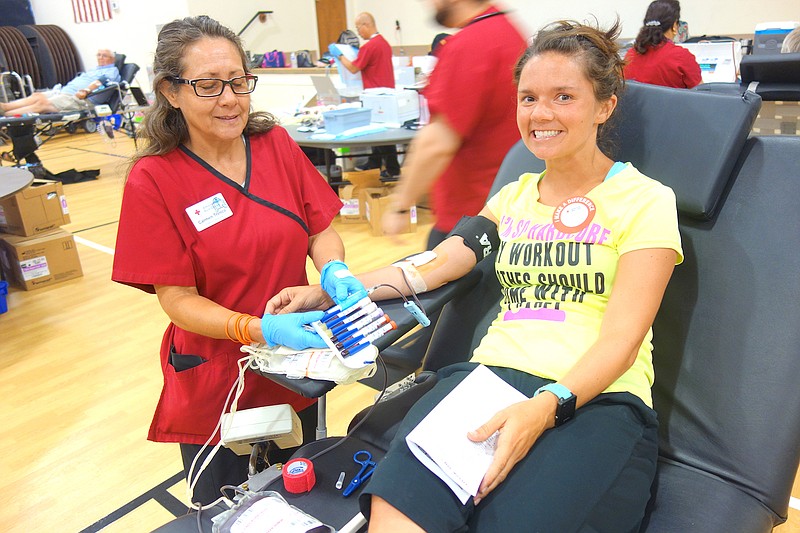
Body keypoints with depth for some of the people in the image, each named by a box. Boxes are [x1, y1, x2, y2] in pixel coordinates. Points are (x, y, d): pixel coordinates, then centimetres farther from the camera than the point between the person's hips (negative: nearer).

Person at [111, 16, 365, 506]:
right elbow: (178, 299, -16)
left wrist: (334, 270, -23)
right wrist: (260, 331, -31)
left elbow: (320, 229, -1)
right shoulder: (152, 180, -15)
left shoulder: (277, 143, -5)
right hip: (214, 382, -3)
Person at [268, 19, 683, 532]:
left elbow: (621, 339, -5)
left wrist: (546, 406, -21)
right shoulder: (515, 196, 21)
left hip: (596, 398, -2)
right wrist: (327, 292, 10)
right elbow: (432, 268, 17)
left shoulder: (646, 200, 5)